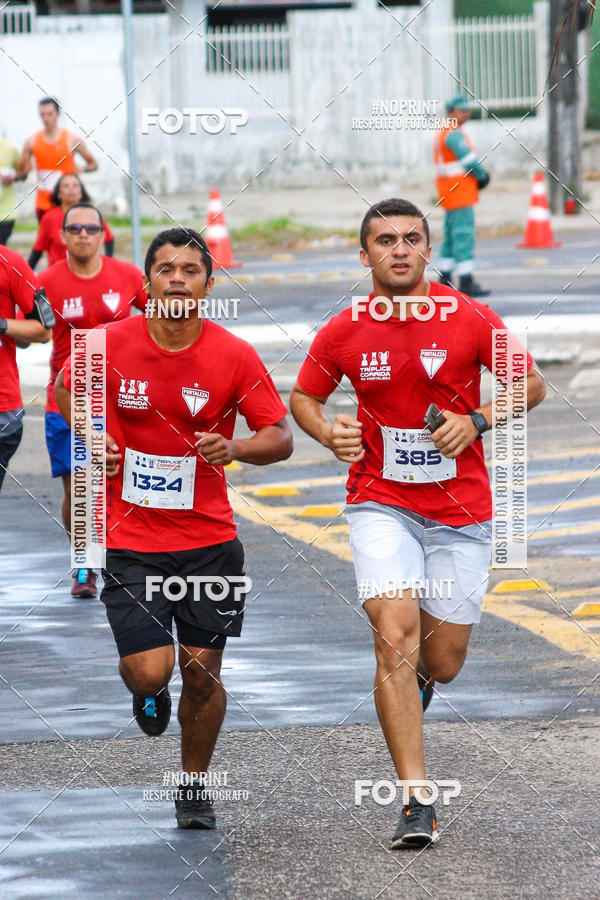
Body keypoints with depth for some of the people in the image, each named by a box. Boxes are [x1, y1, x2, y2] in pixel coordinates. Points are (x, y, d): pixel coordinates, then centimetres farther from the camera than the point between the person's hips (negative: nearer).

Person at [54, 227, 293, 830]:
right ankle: (148, 690, 27)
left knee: (201, 671, 2)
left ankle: (196, 784, 25)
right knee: (149, 671, -11)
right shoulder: (110, 346, -7)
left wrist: (235, 447, -22)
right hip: (131, 540, -1)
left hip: (209, 538, 1)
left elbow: (280, 438, -2)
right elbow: (67, 389, 15)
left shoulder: (233, 356, -7)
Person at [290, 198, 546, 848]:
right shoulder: (344, 332, -4)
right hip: (381, 505, 0)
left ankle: (419, 674, 48)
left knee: (441, 663, 6)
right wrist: (330, 435, -10)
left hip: (461, 511, 0)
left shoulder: (469, 320, -7)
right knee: (395, 636, -19)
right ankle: (416, 803, -18)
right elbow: (302, 398, 12)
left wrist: (476, 421, -14)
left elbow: (530, 385, 3)